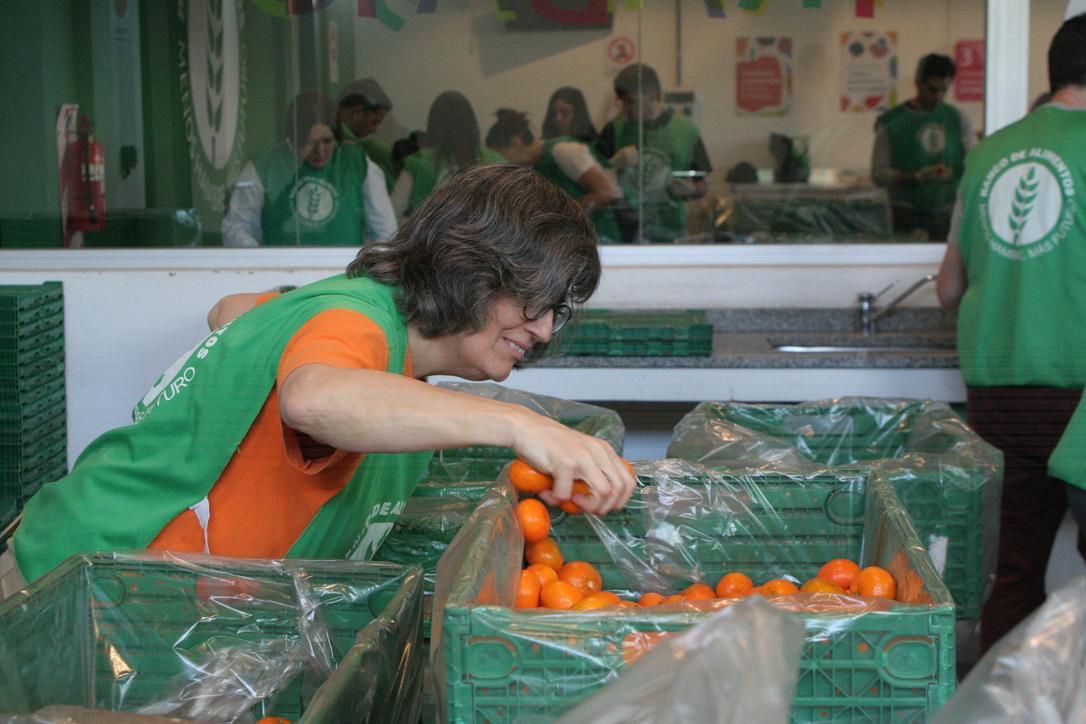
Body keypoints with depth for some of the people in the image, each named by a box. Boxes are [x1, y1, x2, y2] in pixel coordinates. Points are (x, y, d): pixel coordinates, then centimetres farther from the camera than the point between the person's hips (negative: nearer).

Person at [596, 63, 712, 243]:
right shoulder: (616, 130, 5)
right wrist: (614, 163, -14)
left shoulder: (687, 131, 4)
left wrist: (689, 190, -11)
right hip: (623, 229, 0)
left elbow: (701, 187, 11)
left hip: (670, 231, 1)